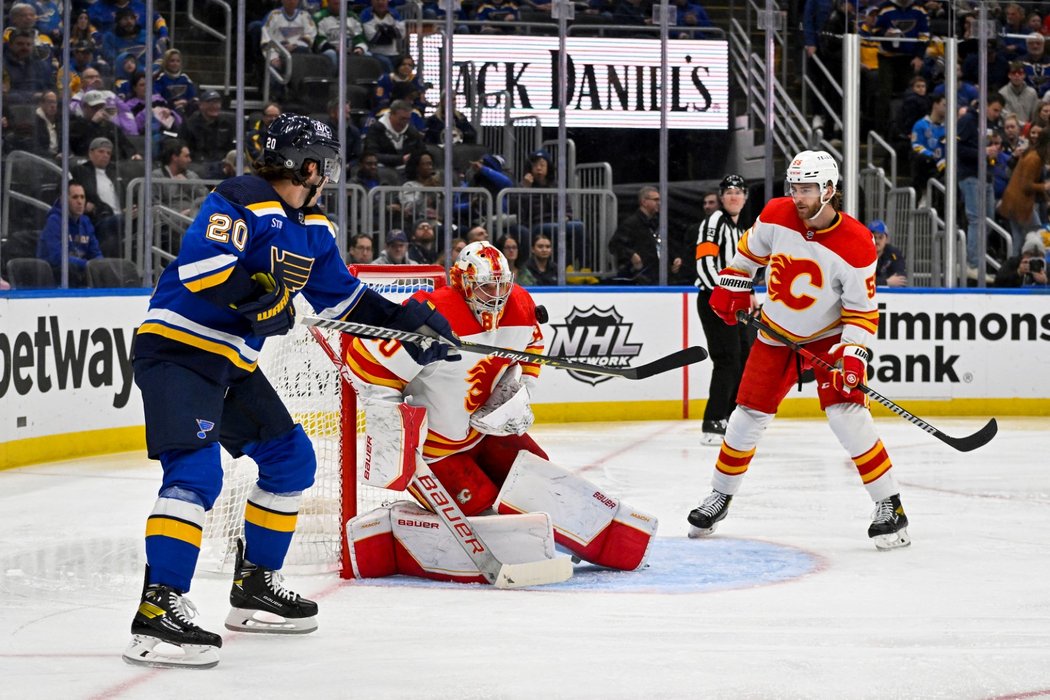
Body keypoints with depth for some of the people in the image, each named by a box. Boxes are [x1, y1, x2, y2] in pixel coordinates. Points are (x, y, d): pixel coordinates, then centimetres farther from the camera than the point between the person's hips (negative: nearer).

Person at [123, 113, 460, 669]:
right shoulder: (241, 203, -17)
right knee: (196, 472, -24)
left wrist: (409, 322, 15)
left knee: (291, 459, 14)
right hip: (178, 349, -10)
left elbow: (342, 296, 21)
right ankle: (157, 609, -27)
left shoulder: (311, 228, 13)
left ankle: (254, 587, 25)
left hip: (233, 361, 10)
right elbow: (199, 265, -28)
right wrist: (259, 296, -27)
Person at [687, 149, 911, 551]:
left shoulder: (856, 244, -24)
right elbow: (749, 250, 9)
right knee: (748, 416, 4)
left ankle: (889, 505, -10)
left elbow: (861, 310, -17)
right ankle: (720, 495, 24)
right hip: (777, 333, 4)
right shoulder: (776, 216, -14)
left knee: (846, 412, -19)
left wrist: (852, 356, -27)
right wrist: (731, 287, 6)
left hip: (828, 336, -3)